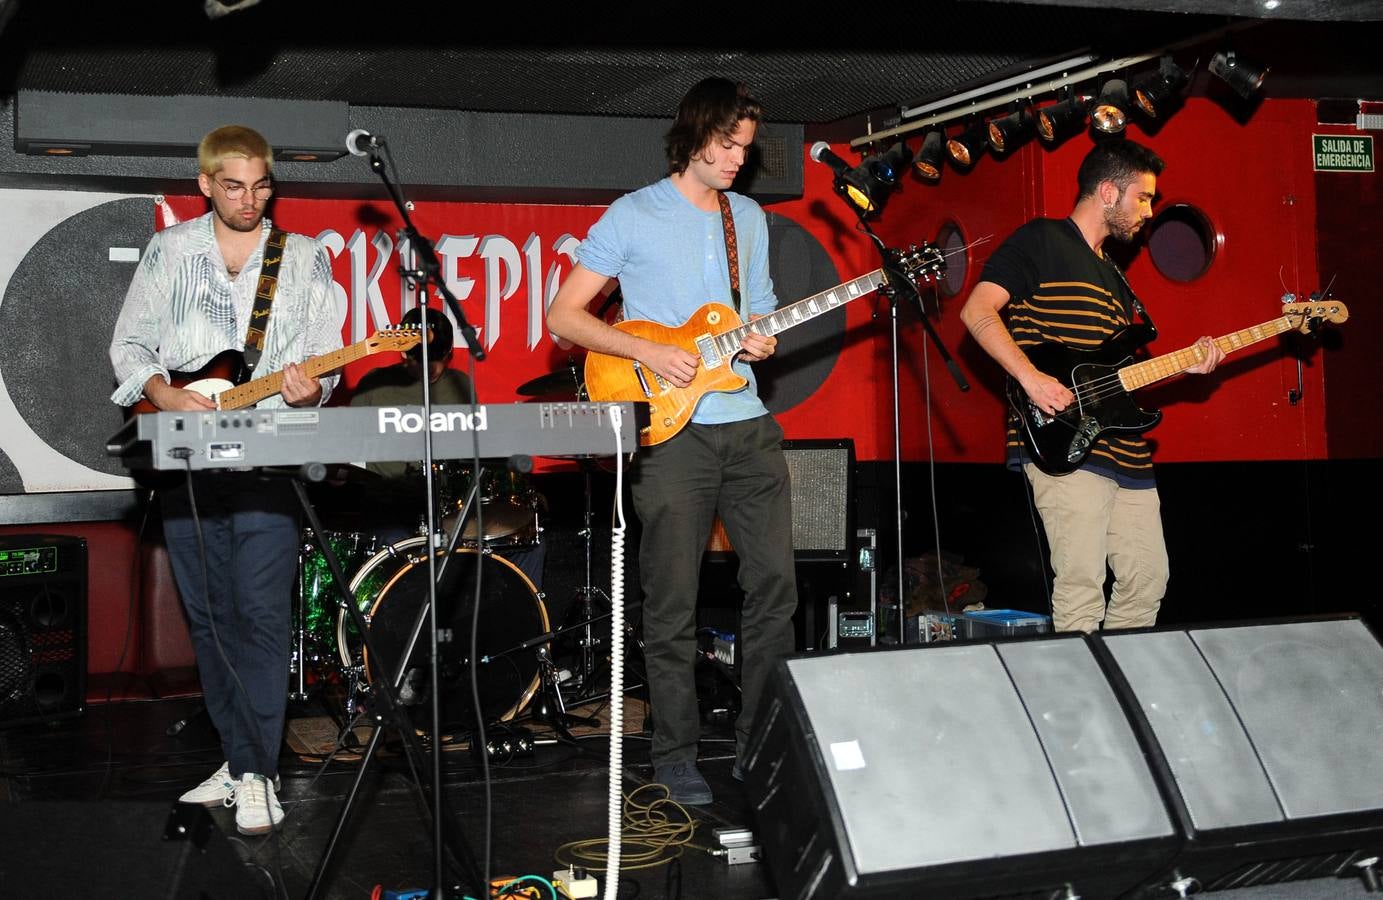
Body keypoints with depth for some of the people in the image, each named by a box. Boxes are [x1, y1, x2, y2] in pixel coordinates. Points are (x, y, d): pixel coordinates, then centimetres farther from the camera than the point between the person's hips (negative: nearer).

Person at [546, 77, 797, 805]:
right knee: (673, 603, 0)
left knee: (774, 580, 5)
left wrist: (763, 340, 0)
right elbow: (563, 315, -4)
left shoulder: (749, 217, 15)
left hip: (748, 425, 5)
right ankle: (675, 757, 11)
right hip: (672, 430, -5)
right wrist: (648, 352, -15)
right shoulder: (632, 216, -2)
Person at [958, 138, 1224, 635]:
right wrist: (1030, 377, -22)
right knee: (1082, 585, -11)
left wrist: (1182, 366, 11)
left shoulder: (1112, 275, 25)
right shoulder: (1041, 241, -1)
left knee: (1147, 579, 10)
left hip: (1125, 451, 9)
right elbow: (977, 311, -11)